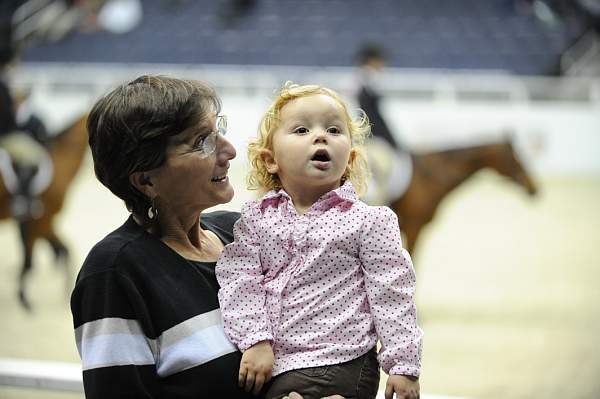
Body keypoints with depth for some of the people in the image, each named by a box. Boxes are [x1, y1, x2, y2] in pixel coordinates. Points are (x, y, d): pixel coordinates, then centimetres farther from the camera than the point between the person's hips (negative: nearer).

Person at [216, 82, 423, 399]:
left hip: (338, 369, -4)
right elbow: (239, 280, 1)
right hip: (267, 366, 4)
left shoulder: (368, 221, -1)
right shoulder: (255, 218, 8)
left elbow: (390, 295, -3)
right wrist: (255, 340, -12)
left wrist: (403, 366, -6)